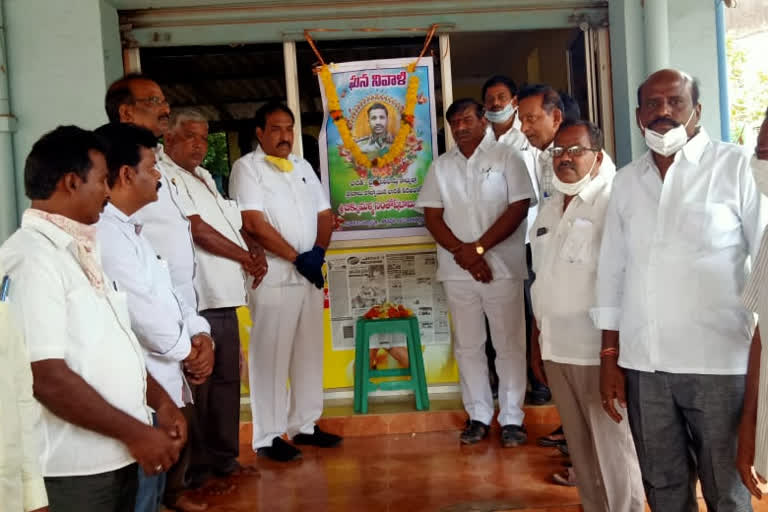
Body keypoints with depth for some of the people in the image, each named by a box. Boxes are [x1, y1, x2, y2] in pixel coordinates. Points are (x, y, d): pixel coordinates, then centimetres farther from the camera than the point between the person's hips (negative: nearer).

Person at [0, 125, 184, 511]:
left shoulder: (76, 250, 11)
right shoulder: (31, 258, -18)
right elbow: (48, 378, -23)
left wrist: (159, 400, 6)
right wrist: (136, 433, -17)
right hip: (73, 469, -8)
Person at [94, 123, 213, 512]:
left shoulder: (129, 229, 15)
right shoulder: (105, 234, -19)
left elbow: (167, 292, 16)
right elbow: (144, 311, -21)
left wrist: (201, 338, 0)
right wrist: (187, 352, -4)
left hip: (168, 377, 10)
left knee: (179, 448, 22)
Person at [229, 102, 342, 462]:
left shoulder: (303, 167, 16)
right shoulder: (247, 168, -4)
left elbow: (324, 214, 13)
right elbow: (254, 223, -15)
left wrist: (318, 252, -5)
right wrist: (297, 257, -13)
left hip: (311, 274, 7)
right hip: (273, 276, -7)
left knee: (309, 352, 11)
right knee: (270, 356, -1)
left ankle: (304, 425, 24)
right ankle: (268, 436, 8)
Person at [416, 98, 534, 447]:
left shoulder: (507, 158, 2)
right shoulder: (441, 166, 12)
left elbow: (519, 208, -7)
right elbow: (432, 216, 5)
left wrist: (478, 247, -13)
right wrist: (463, 253, -9)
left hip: (502, 268, -3)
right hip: (457, 271, 3)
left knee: (509, 345, 1)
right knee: (467, 346, 8)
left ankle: (511, 419, 10)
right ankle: (478, 417, 19)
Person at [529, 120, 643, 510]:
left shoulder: (612, 203, -10)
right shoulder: (548, 211, 14)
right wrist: (536, 341, 16)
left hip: (597, 348, -7)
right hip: (555, 348, 7)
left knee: (612, 444, 4)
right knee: (579, 444, 17)